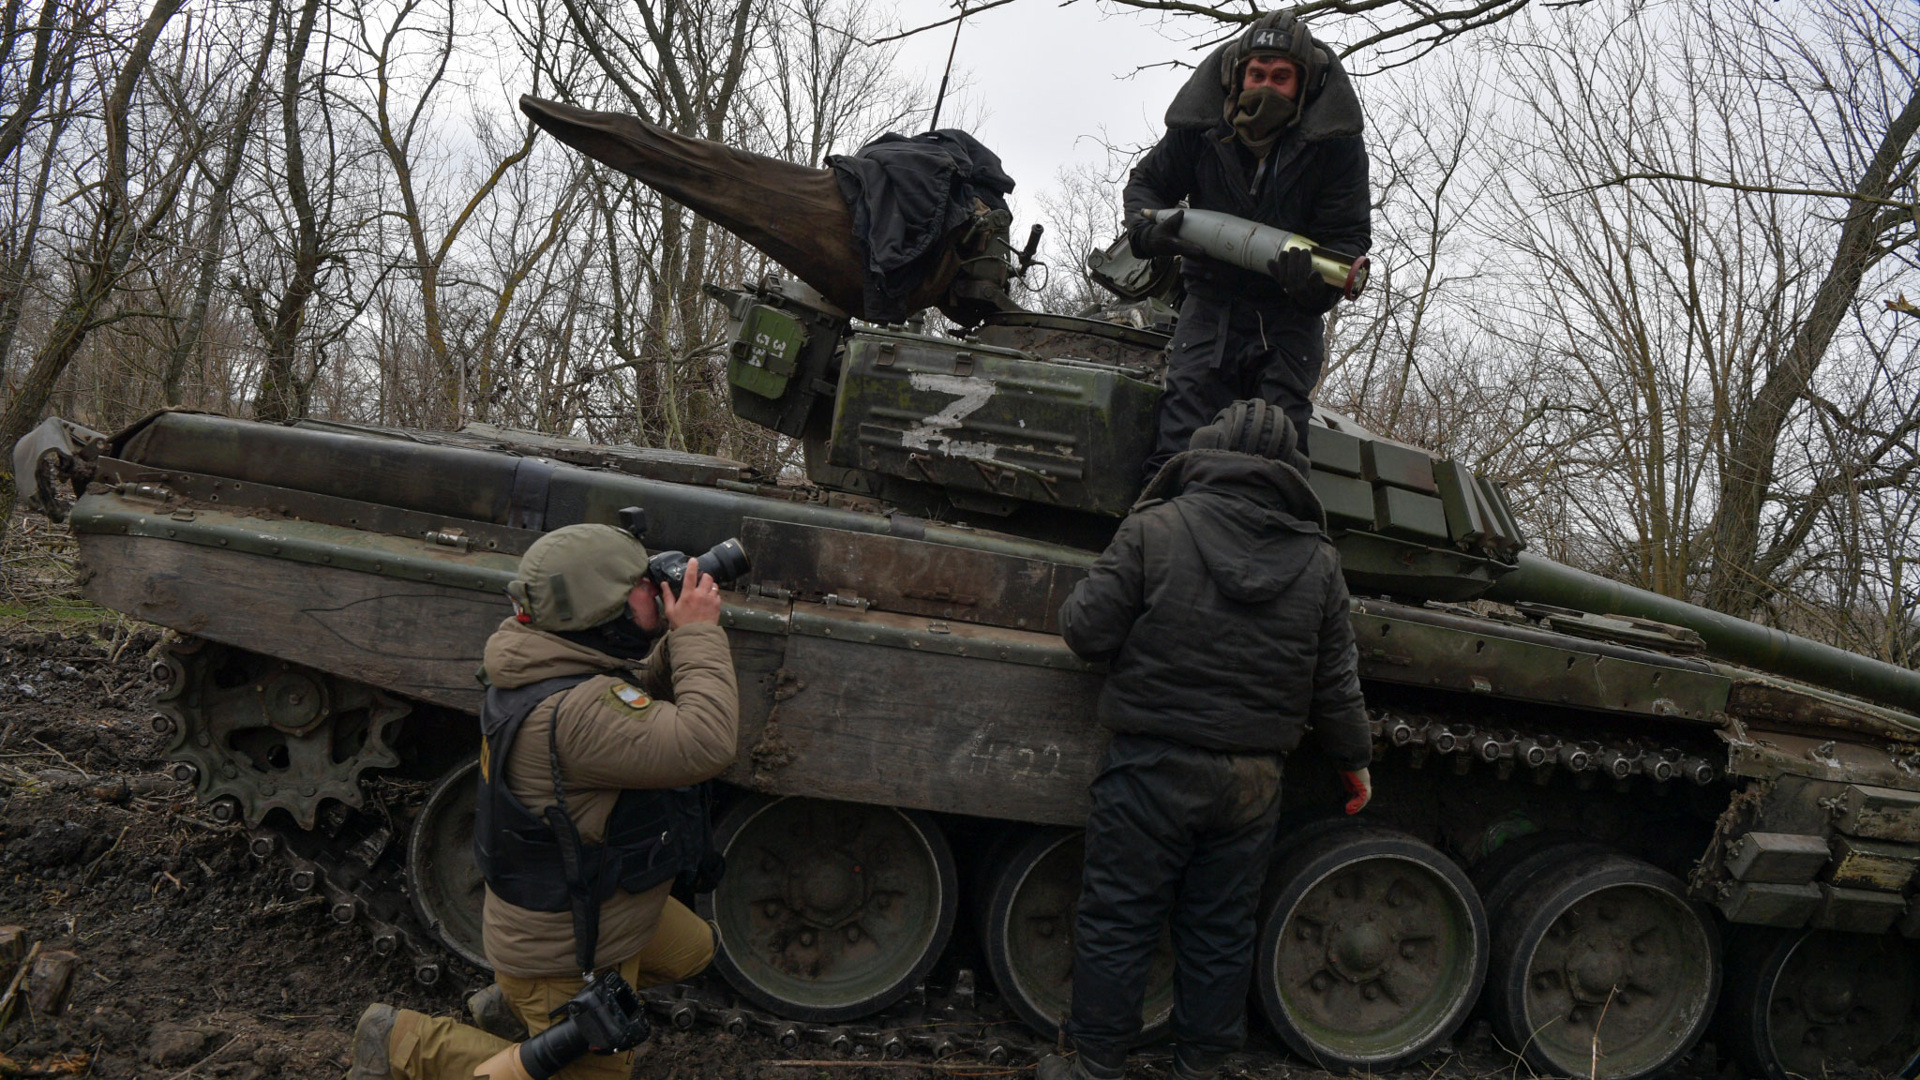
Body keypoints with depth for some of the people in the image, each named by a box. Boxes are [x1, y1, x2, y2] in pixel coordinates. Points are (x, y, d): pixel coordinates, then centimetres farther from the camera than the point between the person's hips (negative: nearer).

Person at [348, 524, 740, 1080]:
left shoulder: (553, 666, -5)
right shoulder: (577, 710, -37)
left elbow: (646, 696, 8)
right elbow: (705, 744, -41)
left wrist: (679, 637, -11)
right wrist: (698, 633, -30)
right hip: (564, 954, -10)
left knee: (691, 951, 28)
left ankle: (517, 993, 32)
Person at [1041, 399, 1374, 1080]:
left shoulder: (1155, 527, -10)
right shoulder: (1319, 562, 3)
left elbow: (1087, 631, -11)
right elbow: (1336, 686, 6)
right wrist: (1354, 760, 20)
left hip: (1154, 766, -3)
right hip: (1254, 780, 4)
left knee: (1116, 922, 8)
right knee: (1221, 934, 15)